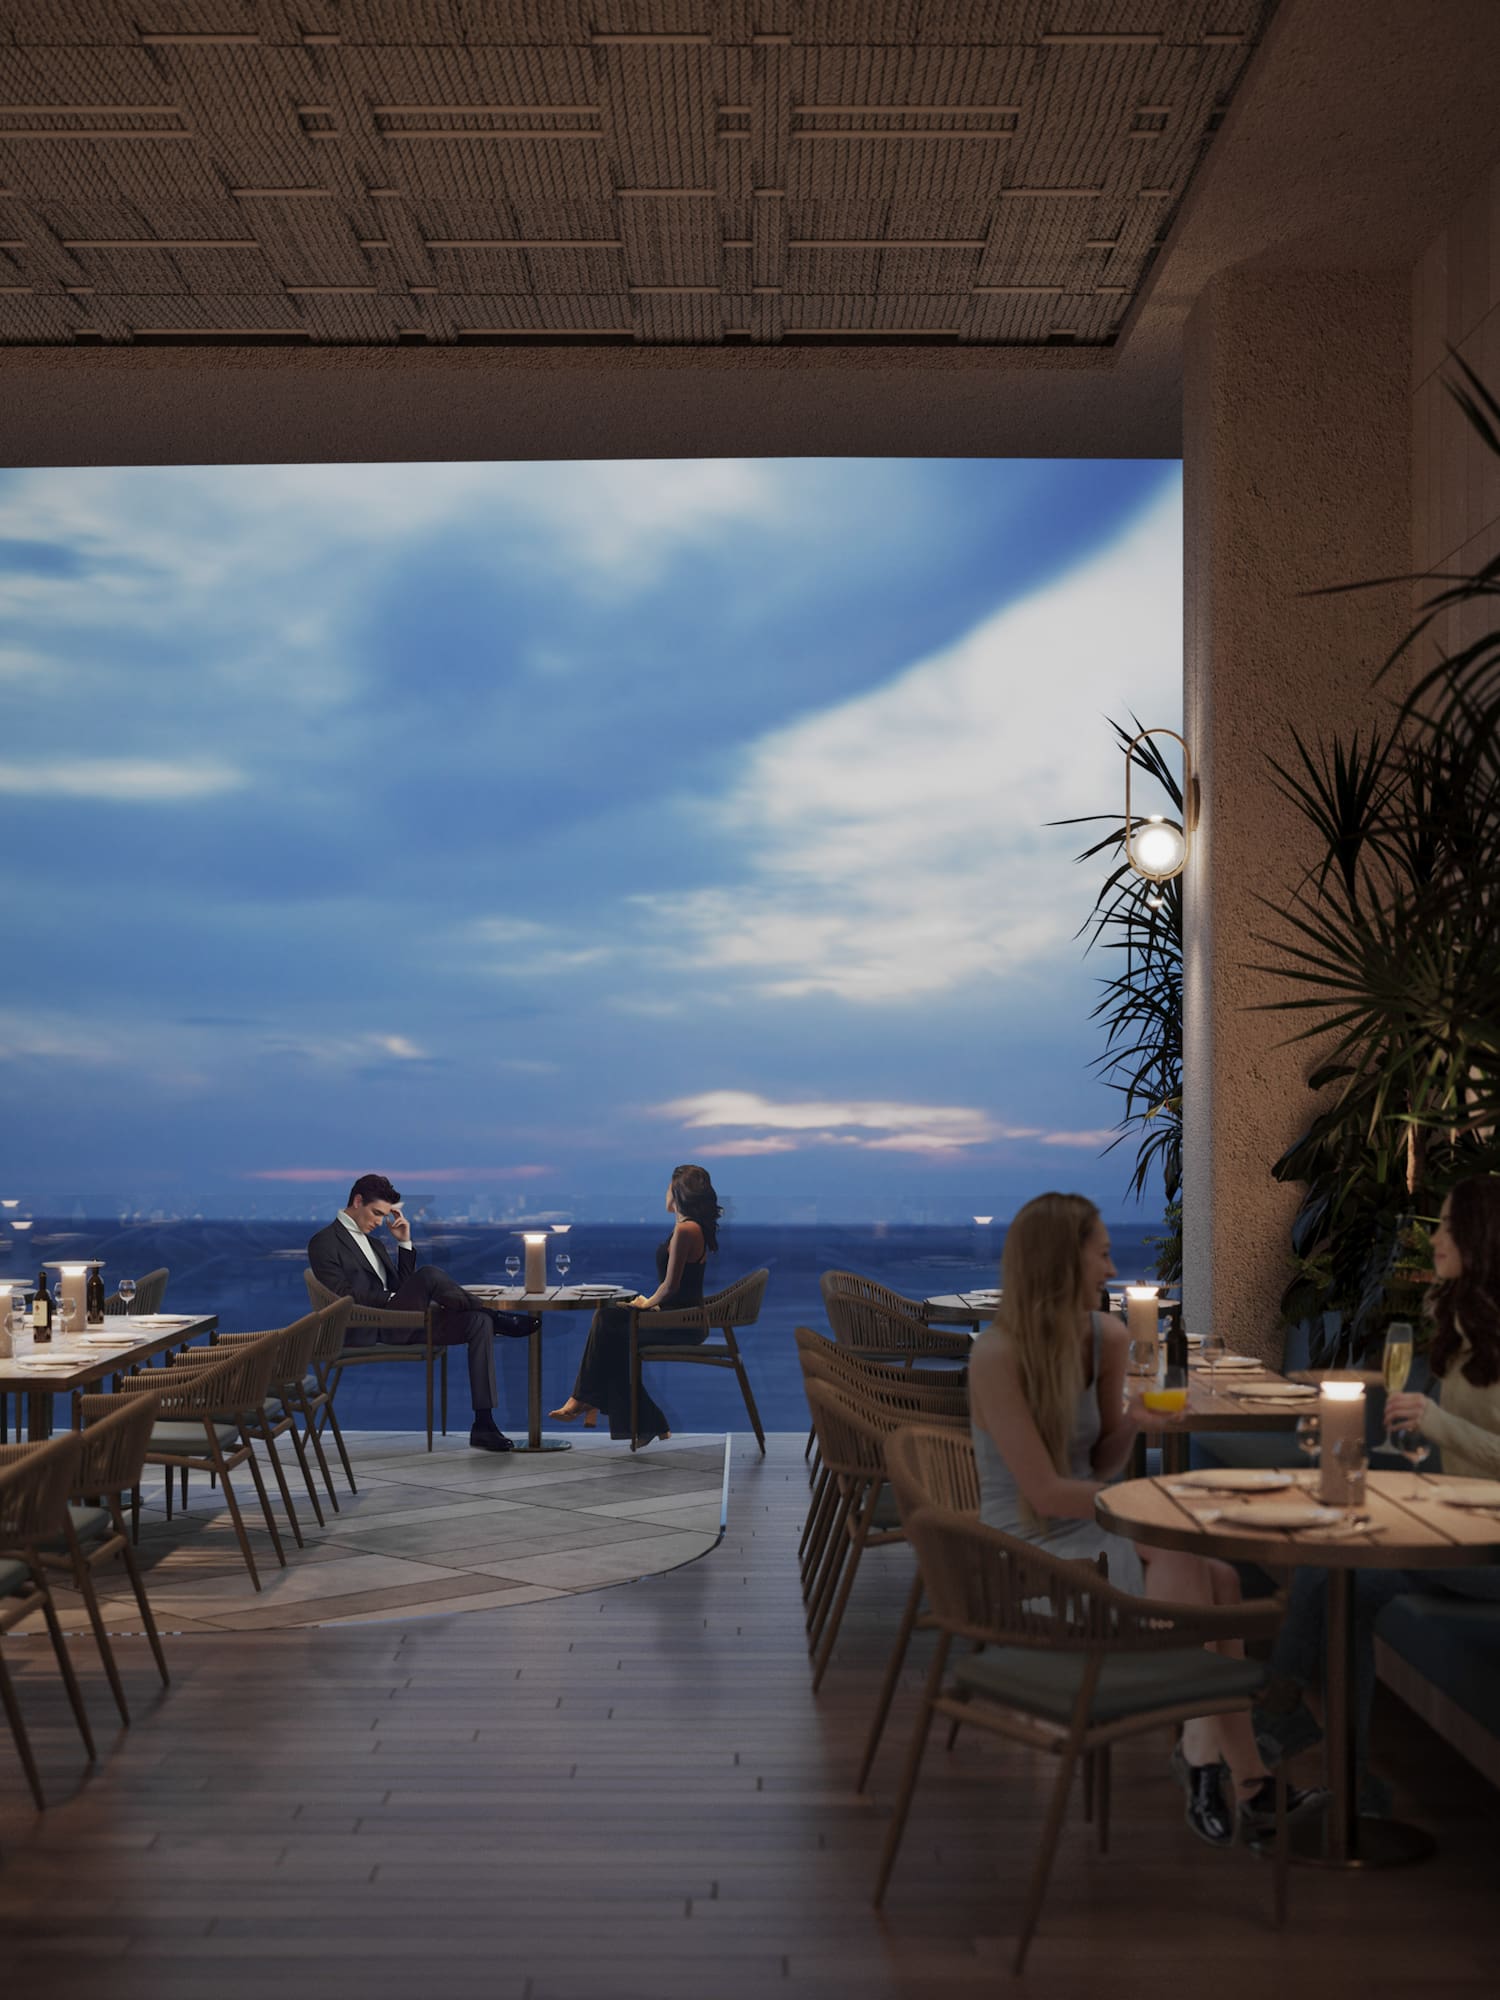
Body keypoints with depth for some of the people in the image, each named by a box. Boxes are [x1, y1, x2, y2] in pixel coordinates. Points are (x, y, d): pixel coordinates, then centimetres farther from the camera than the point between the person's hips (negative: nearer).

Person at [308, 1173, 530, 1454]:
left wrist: (404, 1242, 12)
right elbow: (343, 1296, -11)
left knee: (478, 1322, -12)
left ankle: (483, 1425, -18)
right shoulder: (324, 1243, 2)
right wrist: (391, 1299, -15)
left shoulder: (374, 1244, 27)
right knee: (429, 1274, -31)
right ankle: (497, 1318, -11)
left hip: (401, 1326, 8)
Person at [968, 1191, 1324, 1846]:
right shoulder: (997, 1356, -18)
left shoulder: (1107, 1337, 3)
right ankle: (1242, 1780, -21)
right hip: (1027, 1552, -6)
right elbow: (1046, 1493, -18)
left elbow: (1101, 1467, 10)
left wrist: (1134, 1421, -10)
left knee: (1217, 1578, -21)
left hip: (1092, 1532, 7)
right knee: (1183, 1558, -27)